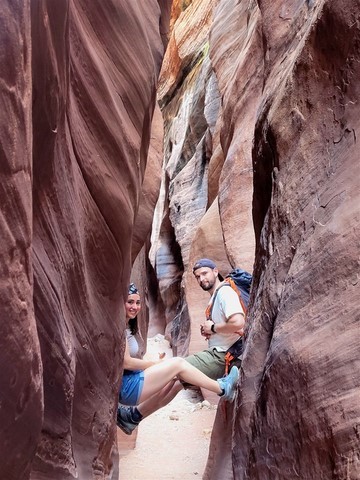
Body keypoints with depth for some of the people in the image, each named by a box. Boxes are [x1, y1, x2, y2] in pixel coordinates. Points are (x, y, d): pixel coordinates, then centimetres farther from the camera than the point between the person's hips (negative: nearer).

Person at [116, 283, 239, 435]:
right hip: (125, 387, -9)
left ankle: (133, 415, 12)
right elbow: (125, 363, -20)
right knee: (177, 363, -15)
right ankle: (222, 389, -2)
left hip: (130, 383, 9)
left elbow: (131, 361, 11)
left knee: (176, 381, 5)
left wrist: (159, 368, 0)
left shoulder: (127, 327, 13)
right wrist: (157, 364, -9)